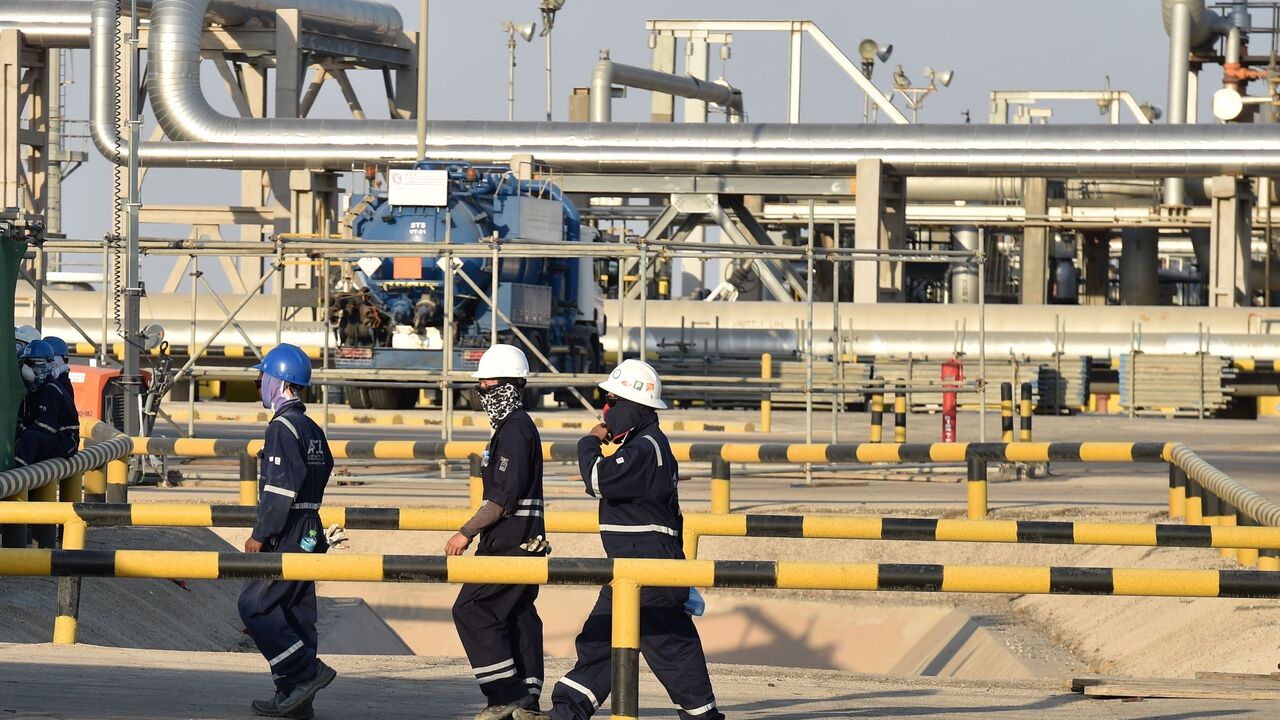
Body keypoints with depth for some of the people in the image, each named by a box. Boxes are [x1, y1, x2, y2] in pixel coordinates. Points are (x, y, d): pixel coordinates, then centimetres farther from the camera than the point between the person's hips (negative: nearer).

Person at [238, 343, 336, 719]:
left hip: (286, 535, -10)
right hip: (309, 533, 10)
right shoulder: (313, 430, 15)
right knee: (295, 611, 9)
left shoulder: (283, 427, -14)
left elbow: (281, 489, -20)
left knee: (256, 607, -7)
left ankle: (308, 672, -11)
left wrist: (260, 534, -17)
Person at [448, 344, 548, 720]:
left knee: (471, 609, -10)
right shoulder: (514, 426, 18)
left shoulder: (515, 430, -15)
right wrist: (479, 534, 24)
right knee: (518, 617, 9)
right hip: (521, 542, 11)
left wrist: (467, 532, -18)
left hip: (511, 543, -11)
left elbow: (505, 495, -21)